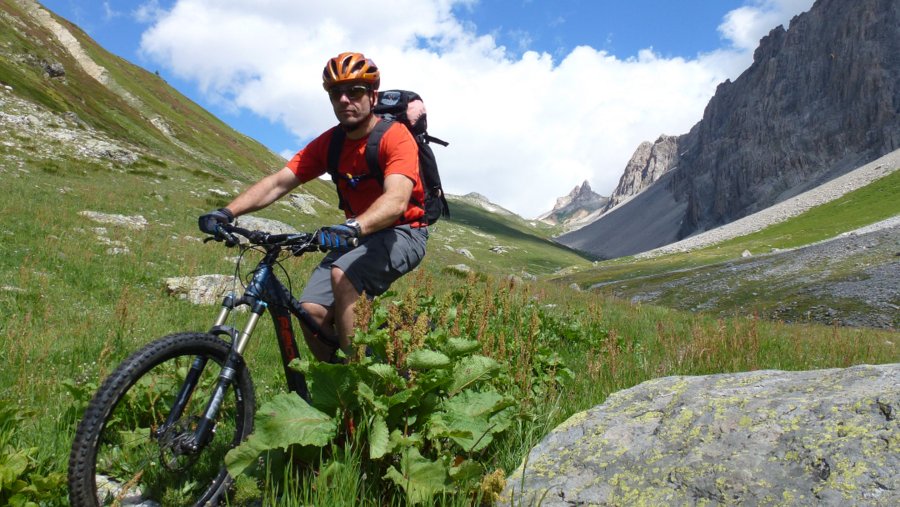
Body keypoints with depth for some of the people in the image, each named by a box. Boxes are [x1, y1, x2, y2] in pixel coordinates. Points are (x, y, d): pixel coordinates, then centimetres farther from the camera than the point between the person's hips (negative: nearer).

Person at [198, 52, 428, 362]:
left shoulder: (395, 136, -17)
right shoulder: (328, 144, 0)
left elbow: (397, 199, -34)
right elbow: (278, 182, -6)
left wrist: (353, 227, -52)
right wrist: (227, 213, -22)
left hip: (403, 233, -5)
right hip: (357, 236, 6)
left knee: (343, 274, -33)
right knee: (312, 310, -14)